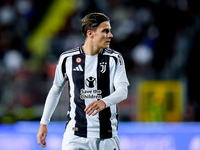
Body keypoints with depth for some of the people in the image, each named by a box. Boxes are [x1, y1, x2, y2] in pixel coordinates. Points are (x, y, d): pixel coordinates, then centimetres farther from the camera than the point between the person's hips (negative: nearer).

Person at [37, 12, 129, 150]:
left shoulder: (115, 58, -1)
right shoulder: (67, 59, 1)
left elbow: (123, 90, -13)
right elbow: (56, 90, 13)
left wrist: (104, 102, -34)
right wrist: (44, 123, 11)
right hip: (75, 134, 0)